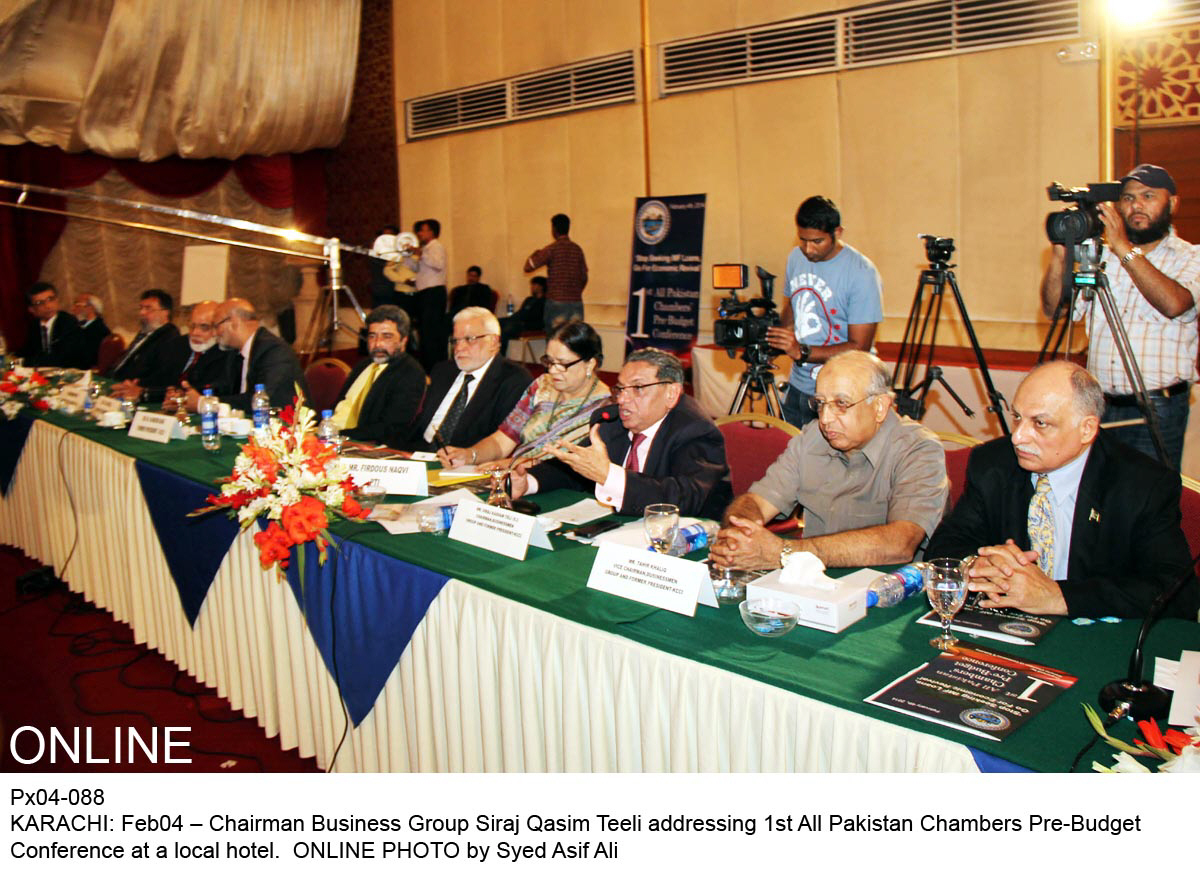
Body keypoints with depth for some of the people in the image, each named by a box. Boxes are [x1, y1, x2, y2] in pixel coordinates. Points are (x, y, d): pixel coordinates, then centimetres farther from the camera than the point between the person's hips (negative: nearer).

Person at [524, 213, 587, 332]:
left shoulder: (552, 249, -7)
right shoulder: (577, 249, 7)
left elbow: (528, 267, -7)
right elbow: (584, 278, 11)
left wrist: (535, 254, 12)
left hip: (556, 303, -4)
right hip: (576, 304, 4)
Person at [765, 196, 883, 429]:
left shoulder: (862, 274, -16)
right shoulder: (796, 257, 6)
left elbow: (859, 347, -18)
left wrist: (803, 352, -29)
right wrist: (772, 338, -1)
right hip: (797, 386, 6)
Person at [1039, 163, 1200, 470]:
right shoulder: (1102, 257, 12)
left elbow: (1174, 304, -20)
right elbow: (1053, 309, 5)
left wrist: (1125, 249, -19)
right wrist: (1060, 254, -10)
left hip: (1156, 410, -3)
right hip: (1098, 403, 4)